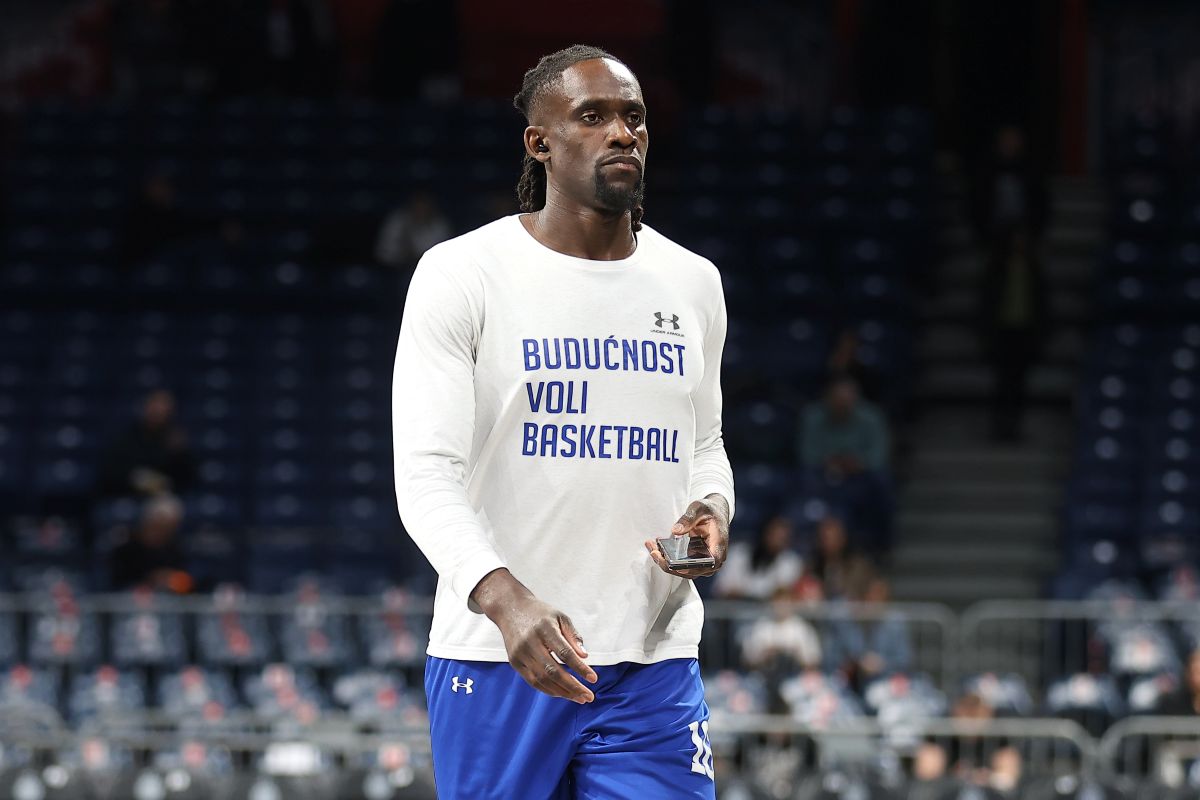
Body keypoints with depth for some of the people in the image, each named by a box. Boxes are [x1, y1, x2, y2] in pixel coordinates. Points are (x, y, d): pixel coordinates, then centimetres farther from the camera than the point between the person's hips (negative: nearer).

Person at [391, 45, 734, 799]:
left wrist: (711, 510, -1)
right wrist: (503, 597, -29)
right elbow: (426, 474, -12)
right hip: (496, 659, -3)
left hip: (653, 668, 3)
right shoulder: (461, 275, -5)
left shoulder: (693, 283, 11)